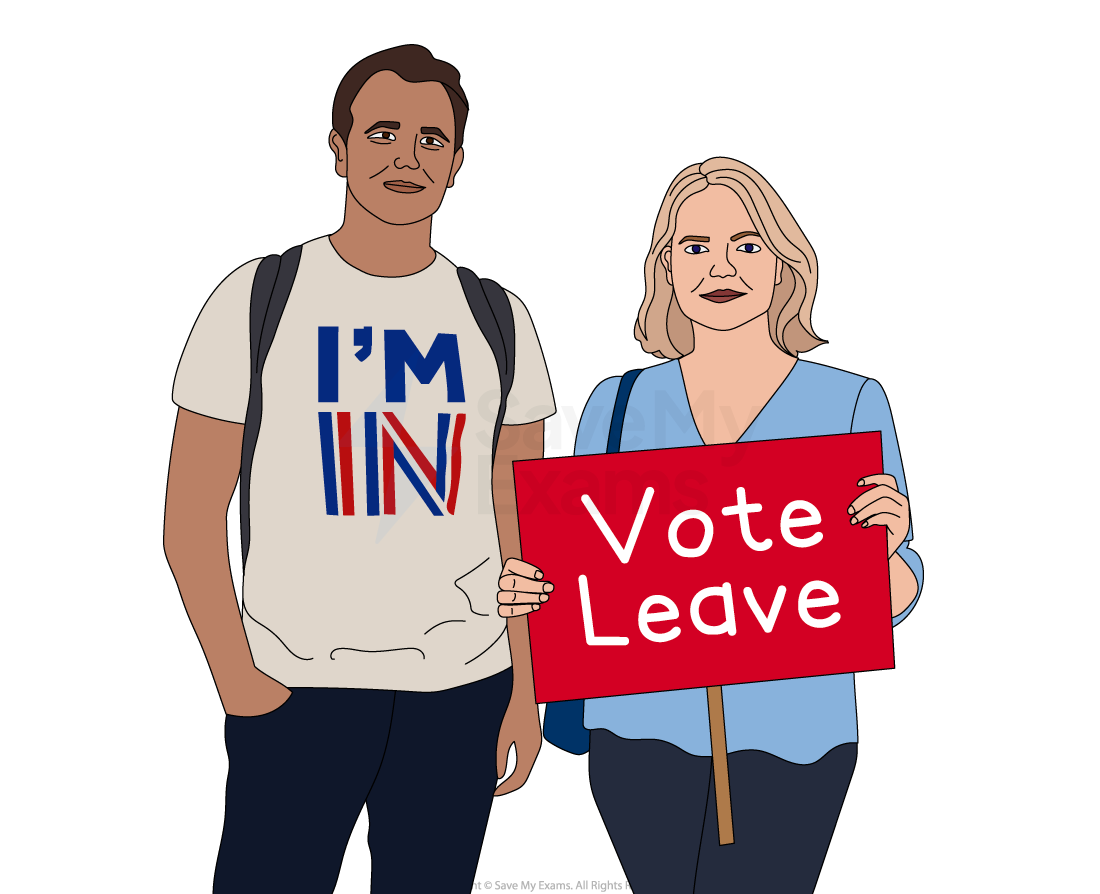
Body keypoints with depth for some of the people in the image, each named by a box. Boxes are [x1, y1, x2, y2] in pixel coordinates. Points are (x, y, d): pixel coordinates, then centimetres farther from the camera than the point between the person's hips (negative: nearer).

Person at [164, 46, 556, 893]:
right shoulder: (256, 299, -1)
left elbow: (520, 528, 8)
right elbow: (191, 517, -1)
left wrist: (526, 690, 5)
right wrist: (237, 679, -8)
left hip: (464, 686, 3)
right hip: (298, 685, -2)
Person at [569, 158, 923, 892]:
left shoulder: (851, 402, -3)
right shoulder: (618, 404, 2)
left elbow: (890, 600, 1)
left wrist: (888, 542, -20)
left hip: (789, 736, -1)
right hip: (643, 728, 2)